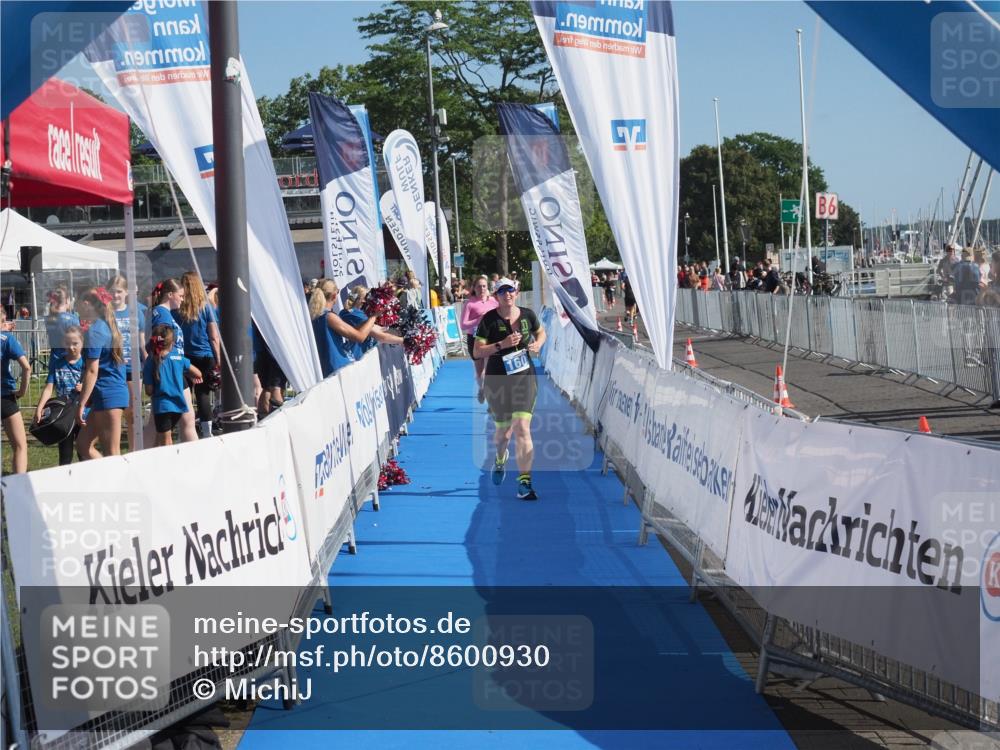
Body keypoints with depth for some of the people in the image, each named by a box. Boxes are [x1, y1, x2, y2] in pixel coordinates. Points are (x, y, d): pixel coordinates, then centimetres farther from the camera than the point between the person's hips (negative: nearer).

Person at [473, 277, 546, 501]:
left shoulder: (527, 315, 2)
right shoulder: (489, 319, -6)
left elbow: (541, 332, 22)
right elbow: (478, 351, -8)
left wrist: (537, 344, -1)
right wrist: (502, 344, -21)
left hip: (524, 378, 1)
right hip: (497, 380, 0)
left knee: (522, 428, -13)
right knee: (503, 429, 11)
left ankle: (525, 482, -14)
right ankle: (500, 458, 50)